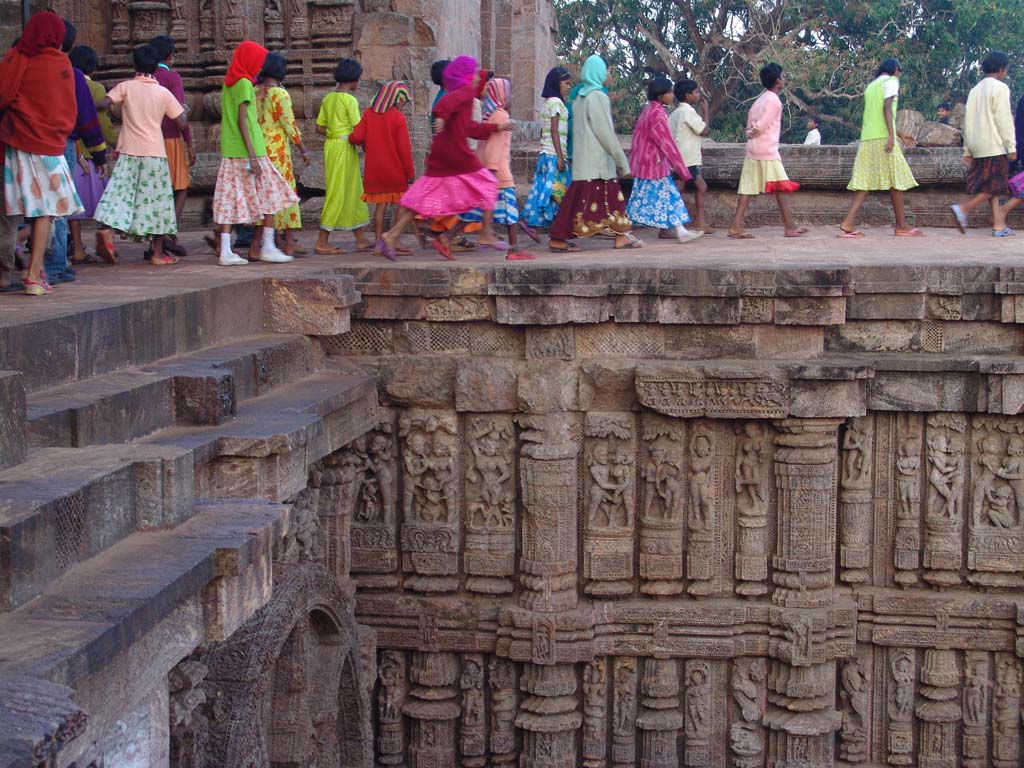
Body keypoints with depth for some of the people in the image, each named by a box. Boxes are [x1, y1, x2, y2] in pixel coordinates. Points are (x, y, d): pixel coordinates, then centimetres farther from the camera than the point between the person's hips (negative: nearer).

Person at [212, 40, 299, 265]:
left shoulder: (228, 83, 15)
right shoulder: (244, 83, -10)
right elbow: (242, 121, -16)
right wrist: (252, 155, -18)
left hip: (230, 152, 8)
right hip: (248, 151, -8)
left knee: (231, 199, 3)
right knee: (269, 195, 2)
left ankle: (226, 251, -1)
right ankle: (266, 247, 1)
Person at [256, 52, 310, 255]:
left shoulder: (254, 92, 7)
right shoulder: (279, 94, -12)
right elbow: (289, 124, -12)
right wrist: (303, 149, -4)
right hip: (278, 151, -7)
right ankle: (288, 242, -1)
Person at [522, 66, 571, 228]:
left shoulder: (548, 102, 17)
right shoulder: (556, 102, -10)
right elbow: (554, 131, -15)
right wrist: (560, 157, -17)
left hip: (545, 153, 9)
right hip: (554, 154, -9)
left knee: (545, 189, 7)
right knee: (556, 190, -7)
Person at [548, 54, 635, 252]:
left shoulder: (580, 98, 12)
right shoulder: (598, 97, -13)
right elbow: (606, 133, -15)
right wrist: (622, 162, -9)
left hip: (583, 158, 9)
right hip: (595, 160, -9)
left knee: (611, 196, 13)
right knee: (584, 198, -6)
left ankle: (621, 236, 18)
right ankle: (558, 239, -5)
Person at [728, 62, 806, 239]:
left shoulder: (760, 100, 18)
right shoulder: (774, 100, -10)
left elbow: (750, 127, 15)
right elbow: (761, 127, -15)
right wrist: (752, 133, 3)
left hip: (753, 150, 9)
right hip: (767, 151, -9)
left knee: (749, 188, 3)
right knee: (781, 188, -3)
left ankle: (736, 227, -4)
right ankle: (790, 227, -1)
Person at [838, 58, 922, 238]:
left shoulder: (871, 86, 23)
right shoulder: (891, 81, 1)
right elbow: (887, 107, -13)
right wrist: (891, 135, -20)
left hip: (867, 138, 7)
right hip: (883, 137, -7)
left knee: (866, 181, 2)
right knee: (896, 179, 0)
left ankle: (848, 224, -12)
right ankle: (902, 226, 5)